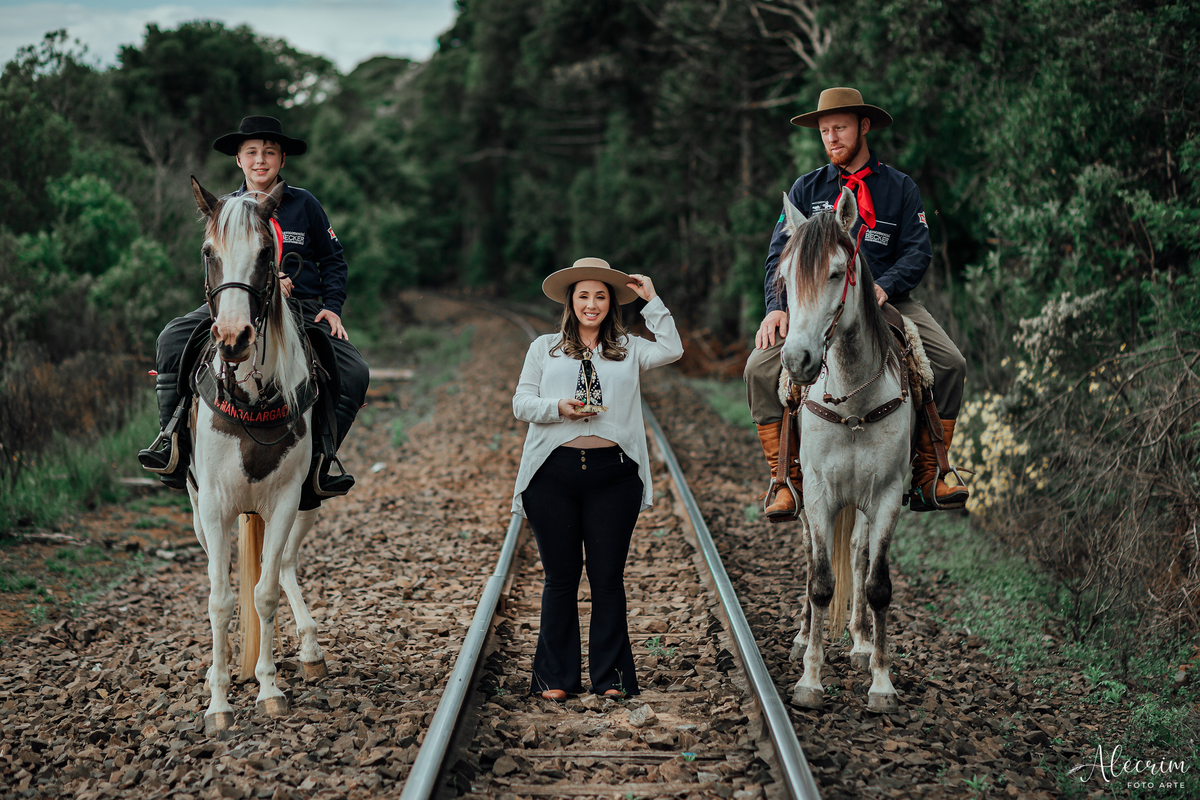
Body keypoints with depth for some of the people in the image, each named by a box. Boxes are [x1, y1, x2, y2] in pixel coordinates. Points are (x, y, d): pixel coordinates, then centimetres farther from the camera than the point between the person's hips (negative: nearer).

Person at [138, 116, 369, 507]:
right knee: (173, 338, -23)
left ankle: (320, 457, -13)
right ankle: (173, 436, -17)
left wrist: (332, 306, -3)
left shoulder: (304, 204, 6)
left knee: (354, 372, -23)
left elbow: (333, 260, 12)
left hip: (302, 309, -1)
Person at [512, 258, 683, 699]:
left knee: (608, 579, 3)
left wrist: (652, 301, 1)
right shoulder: (544, 348, 14)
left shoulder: (628, 349, 13)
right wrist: (558, 407, -11)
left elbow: (671, 350, -3)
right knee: (561, 577, 5)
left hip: (612, 475, 0)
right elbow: (521, 403, 8)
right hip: (554, 473, 0)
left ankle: (611, 676, 12)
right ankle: (555, 676, 14)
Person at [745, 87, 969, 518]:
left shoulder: (900, 187, 9)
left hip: (887, 302, 0)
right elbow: (781, 254, 4)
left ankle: (927, 474, -7)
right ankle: (785, 478, -11)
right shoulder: (805, 189, 11)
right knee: (760, 368, -22)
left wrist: (883, 287, -19)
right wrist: (778, 306, -14)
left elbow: (918, 251, 0)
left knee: (950, 363, -20)